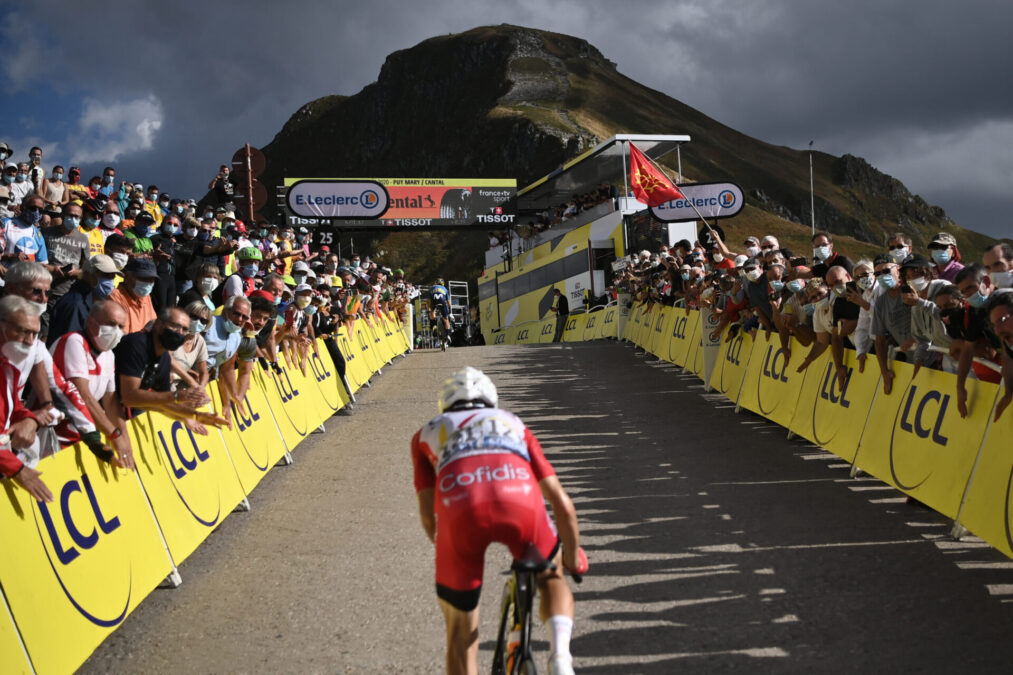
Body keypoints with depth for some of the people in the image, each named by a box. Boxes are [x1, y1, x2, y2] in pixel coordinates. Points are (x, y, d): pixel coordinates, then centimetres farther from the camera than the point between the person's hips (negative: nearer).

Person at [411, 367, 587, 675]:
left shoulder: (427, 433, 36)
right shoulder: (514, 424, 37)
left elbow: (427, 513, 27)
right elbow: (562, 504, 29)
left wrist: (443, 547, 47)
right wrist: (573, 555, 44)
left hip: (459, 510, -1)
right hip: (520, 499, 1)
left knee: (460, 633, 19)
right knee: (551, 577, 32)